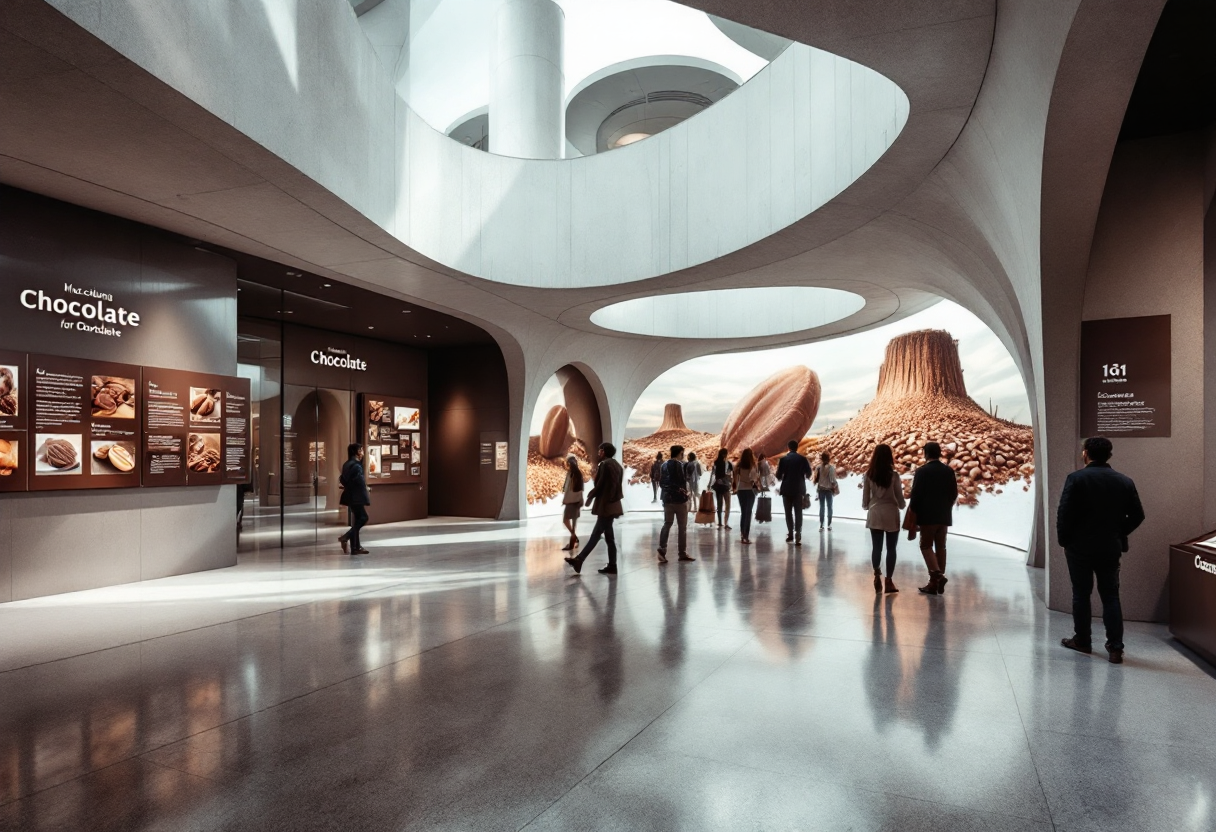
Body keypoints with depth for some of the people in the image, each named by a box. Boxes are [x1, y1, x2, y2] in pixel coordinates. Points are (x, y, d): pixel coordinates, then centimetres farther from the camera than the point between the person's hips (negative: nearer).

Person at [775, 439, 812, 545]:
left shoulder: (783, 459, -5)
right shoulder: (802, 459, -3)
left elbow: (778, 475, -5)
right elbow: (808, 473, 1)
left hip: (787, 489, 0)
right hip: (799, 489, 0)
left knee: (788, 512, 12)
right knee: (798, 512, 1)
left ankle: (790, 533, 15)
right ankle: (797, 535, -10)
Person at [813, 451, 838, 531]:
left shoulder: (818, 467, -9)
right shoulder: (832, 467, -12)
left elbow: (816, 478, -6)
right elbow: (833, 480, -10)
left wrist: (816, 483, 13)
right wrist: (835, 488, 2)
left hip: (821, 489, 1)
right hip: (829, 489, -1)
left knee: (821, 507, 8)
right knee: (829, 507, 10)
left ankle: (821, 525, 7)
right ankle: (829, 525, 10)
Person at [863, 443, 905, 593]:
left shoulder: (869, 474, -3)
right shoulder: (894, 475, -9)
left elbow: (865, 497, 3)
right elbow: (900, 498, -1)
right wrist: (901, 505, 21)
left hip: (875, 514, 2)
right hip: (891, 514, -2)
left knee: (877, 547, 9)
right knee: (891, 548, 6)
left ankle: (877, 576, 4)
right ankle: (888, 581, 8)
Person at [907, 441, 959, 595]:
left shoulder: (922, 471, -11)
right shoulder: (949, 471, 5)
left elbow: (916, 494, -13)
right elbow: (954, 494, 7)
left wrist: (912, 511, -1)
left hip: (927, 515, -5)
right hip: (944, 515, 5)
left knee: (926, 545, 2)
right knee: (940, 546, 9)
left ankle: (937, 574, -16)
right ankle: (936, 581, 13)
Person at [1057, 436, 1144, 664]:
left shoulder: (1076, 478, -13)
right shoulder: (1125, 481, 0)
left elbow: (1064, 514, -15)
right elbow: (1137, 515, 5)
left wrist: (1064, 540, -2)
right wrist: (1118, 534, 16)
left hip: (1080, 547, -3)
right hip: (1111, 549, 3)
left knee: (1081, 594, 9)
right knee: (1111, 597, 10)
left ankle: (1082, 640, 20)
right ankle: (1115, 648, 8)